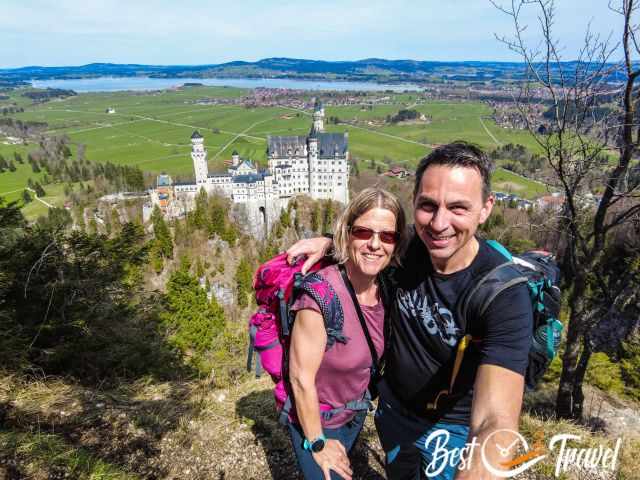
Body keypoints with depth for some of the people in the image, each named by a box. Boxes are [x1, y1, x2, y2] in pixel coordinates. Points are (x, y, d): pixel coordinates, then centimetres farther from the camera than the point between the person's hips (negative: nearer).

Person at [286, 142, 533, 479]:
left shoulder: (505, 293, -33)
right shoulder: (409, 245, -19)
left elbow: (496, 423, -42)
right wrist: (329, 242, -15)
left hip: (452, 428, -5)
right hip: (392, 408, 5)